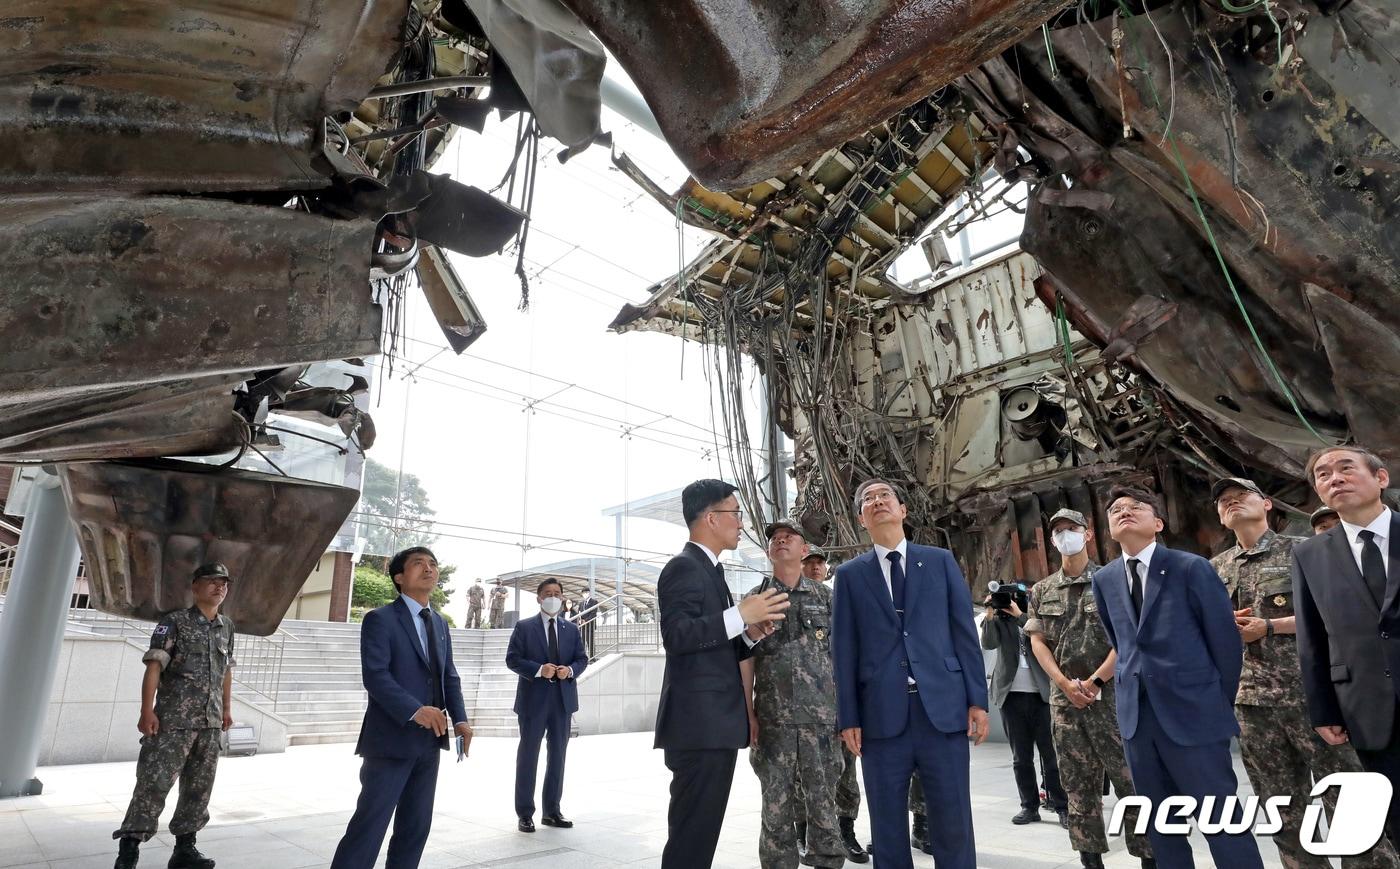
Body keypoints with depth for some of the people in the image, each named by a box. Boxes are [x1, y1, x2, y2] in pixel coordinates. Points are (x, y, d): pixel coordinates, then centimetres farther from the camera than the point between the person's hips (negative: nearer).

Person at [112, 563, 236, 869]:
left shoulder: (227, 626, 12)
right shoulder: (175, 621, -5)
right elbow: (154, 666, -10)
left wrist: (227, 708, 17)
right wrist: (147, 711, -18)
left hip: (210, 723, 6)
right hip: (173, 721, -5)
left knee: (199, 787, 9)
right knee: (154, 783, -6)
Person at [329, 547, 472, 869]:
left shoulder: (439, 624, 15)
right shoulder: (380, 619, -7)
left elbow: (449, 676, 13)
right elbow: (375, 675, -18)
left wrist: (459, 719, -3)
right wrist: (415, 710, -30)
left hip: (429, 741, 7)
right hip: (392, 739, -7)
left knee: (416, 826, 13)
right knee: (370, 824, -4)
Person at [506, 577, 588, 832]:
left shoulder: (572, 629, 11)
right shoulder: (524, 627, 1)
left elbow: (582, 659, 10)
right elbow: (512, 659, -6)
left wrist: (570, 670, -12)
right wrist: (538, 670, -21)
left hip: (563, 699, 4)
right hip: (534, 699, -4)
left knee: (558, 754, 9)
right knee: (528, 755, 3)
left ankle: (552, 811, 20)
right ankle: (524, 814, 12)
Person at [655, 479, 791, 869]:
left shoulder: (710, 570, 20)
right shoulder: (683, 567, -11)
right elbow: (677, 635, -23)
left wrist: (750, 634, 5)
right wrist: (741, 614, -22)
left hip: (715, 724, 10)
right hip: (699, 724, -10)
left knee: (701, 833, 16)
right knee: (691, 837, -6)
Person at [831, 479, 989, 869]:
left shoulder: (940, 561, 10)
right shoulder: (850, 574, 8)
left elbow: (965, 632, 7)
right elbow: (844, 650, 4)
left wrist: (977, 700, 0)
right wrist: (848, 718, 0)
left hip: (943, 708, 0)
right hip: (882, 714, 0)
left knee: (953, 822, 6)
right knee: (888, 828, 9)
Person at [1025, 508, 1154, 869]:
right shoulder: (1041, 591, 9)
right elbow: (1037, 642, 5)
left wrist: (1094, 682, -11)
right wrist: (1065, 684, -8)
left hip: (1112, 694, -3)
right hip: (1064, 699, 3)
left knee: (1132, 779, -1)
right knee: (1079, 786, 8)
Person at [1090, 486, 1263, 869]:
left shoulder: (1191, 568, -6)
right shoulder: (1103, 580, 8)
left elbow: (1226, 638, -3)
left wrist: (1219, 703, 3)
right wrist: (1136, 681, 14)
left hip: (1193, 713, -5)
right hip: (1136, 715, 5)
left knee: (1222, 820, 2)